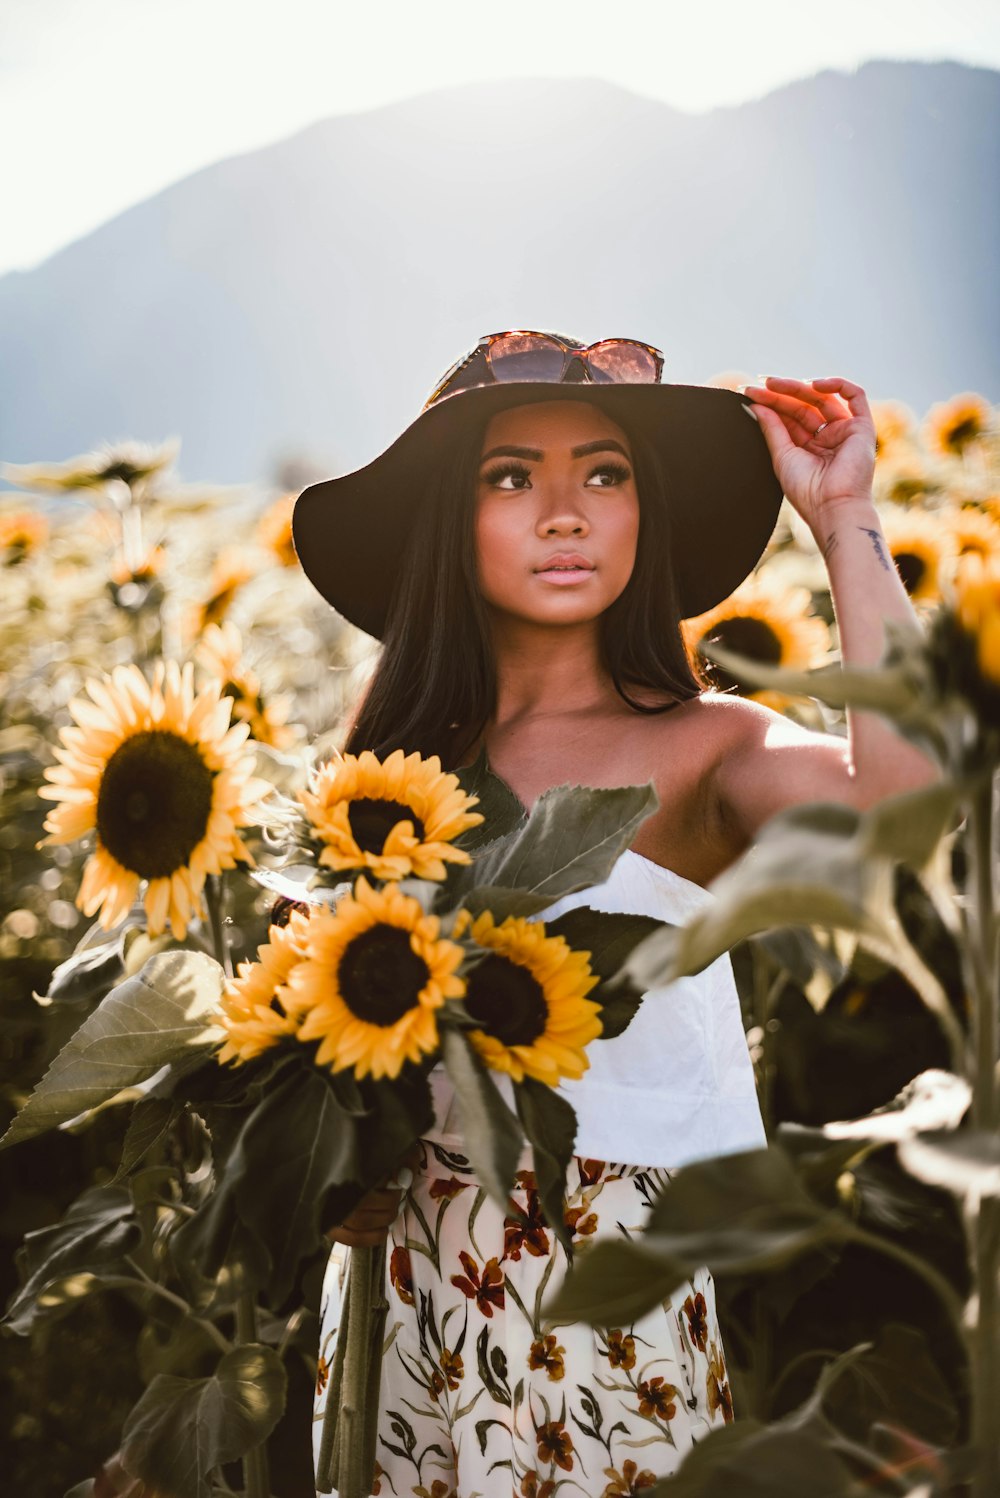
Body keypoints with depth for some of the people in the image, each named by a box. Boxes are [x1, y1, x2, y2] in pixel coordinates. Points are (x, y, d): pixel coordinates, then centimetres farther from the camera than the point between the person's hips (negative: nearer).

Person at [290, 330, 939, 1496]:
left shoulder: (703, 745, -9)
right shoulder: (400, 750, 3)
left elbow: (906, 790, -30)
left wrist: (842, 518, -21)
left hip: (615, 1279, -4)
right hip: (405, 1266, 4)